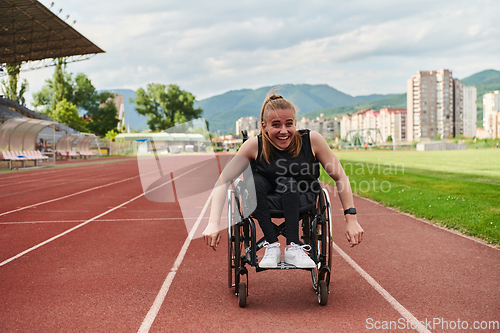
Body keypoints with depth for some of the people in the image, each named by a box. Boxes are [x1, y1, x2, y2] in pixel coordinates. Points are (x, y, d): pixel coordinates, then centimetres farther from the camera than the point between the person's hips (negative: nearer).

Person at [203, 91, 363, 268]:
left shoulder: (312, 140, -19)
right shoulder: (254, 145, -20)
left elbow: (340, 177, -11)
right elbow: (223, 182, -21)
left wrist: (351, 219, -17)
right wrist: (213, 223, -33)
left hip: (300, 202, 0)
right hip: (263, 204, 0)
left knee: (288, 183, -31)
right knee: (254, 181, -31)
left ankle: (293, 248, -27)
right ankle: (272, 246, -28)